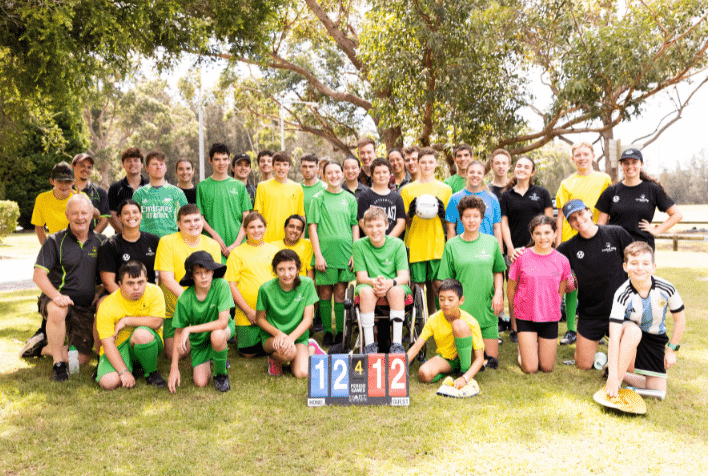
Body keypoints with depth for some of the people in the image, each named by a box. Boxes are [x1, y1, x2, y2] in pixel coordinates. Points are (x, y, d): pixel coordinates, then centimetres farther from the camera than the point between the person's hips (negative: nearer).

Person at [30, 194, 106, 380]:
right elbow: (38, 276, -13)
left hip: (86, 308, 4)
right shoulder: (55, 241, -5)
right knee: (57, 310, -40)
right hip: (58, 300, -3)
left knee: (81, 358, 2)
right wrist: (56, 295, -30)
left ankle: (45, 348, 31)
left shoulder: (101, 241, 4)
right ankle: (58, 364, -21)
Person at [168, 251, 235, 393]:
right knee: (201, 383, -8)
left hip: (222, 329, -2)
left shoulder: (221, 285, -26)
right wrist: (174, 368, -14)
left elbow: (223, 322, -31)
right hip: (198, 338, 2)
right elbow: (179, 332, -12)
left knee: (217, 335, -38)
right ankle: (209, 357, 27)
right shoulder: (185, 299, -21)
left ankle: (221, 374, -8)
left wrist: (189, 329, -30)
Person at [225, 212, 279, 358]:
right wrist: (248, 310, -10)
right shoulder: (238, 253, -2)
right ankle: (237, 335, 32)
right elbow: (231, 285, -5)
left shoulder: (273, 250, 8)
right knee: (249, 353, 2)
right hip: (247, 314, -2)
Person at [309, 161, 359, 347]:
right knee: (325, 293, 3)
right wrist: (318, 254, -8)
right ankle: (327, 332, 14)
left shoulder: (350, 198, 11)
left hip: (345, 252, 2)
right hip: (325, 252, -1)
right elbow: (313, 227, 0)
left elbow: (355, 226, 12)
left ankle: (341, 332, 14)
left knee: (341, 293, 4)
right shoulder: (318, 198, 4)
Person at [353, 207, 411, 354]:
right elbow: (361, 277, -5)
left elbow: (404, 276, -8)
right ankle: (369, 343, -26)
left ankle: (397, 343, -27)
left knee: (396, 290, -34)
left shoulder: (397, 244, -2)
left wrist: (390, 283, -31)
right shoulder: (359, 245, -1)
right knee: (366, 291, -34)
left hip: (394, 286, 0)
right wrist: (374, 282, -29)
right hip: (370, 287, 0)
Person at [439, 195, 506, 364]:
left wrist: (498, 294, -1)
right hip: (461, 310, -2)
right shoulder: (452, 245, 1)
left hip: (487, 308, 2)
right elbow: (446, 280, 3)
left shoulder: (492, 242, 7)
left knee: (492, 360, 3)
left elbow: (498, 272, 14)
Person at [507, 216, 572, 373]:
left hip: (550, 318, 2)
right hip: (525, 317, -2)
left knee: (547, 368, 9)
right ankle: (523, 348, 29)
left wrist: (552, 309, 12)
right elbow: (511, 289, 1)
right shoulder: (522, 257, -10)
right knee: (530, 369, 0)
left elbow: (561, 291, 10)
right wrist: (516, 312, 9)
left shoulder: (562, 261, -3)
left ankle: (538, 345, 37)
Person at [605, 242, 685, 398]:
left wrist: (671, 350, -1)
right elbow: (614, 337, -33)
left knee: (658, 392, -8)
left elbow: (680, 320, -1)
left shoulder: (666, 289, -20)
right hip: (629, 336, -3)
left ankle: (622, 373, 15)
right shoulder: (622, 295, -28)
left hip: (655, 339, 3)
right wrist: (613, 375, -38)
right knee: (633, 330, -41)